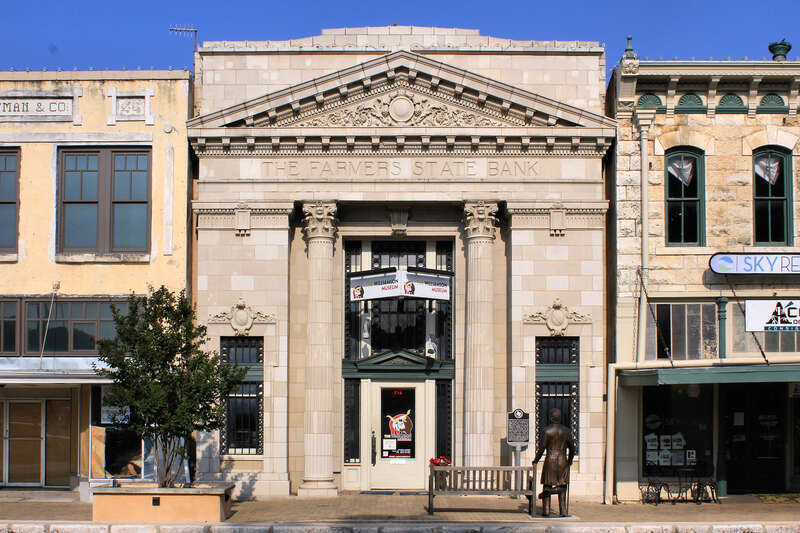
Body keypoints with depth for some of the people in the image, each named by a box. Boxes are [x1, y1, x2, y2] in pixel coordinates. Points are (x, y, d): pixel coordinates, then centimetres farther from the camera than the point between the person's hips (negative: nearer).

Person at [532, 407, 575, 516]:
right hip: (563, 461, 3)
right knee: (562, 487, 8)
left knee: (547, 486, 4)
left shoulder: (547, 430, -7)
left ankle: (546, 510, -2)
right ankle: (563, 511, 2)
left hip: (550, 460, -3)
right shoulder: (566, 430, 3)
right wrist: (570, 460, 22)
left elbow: (542, 448, -6)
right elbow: (572, 448, 7)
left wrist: (536, 460, 6)